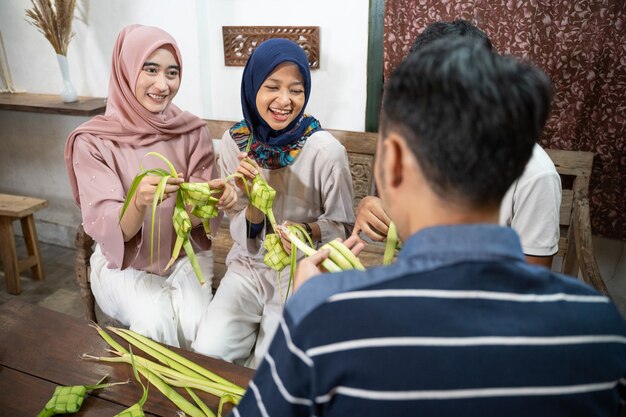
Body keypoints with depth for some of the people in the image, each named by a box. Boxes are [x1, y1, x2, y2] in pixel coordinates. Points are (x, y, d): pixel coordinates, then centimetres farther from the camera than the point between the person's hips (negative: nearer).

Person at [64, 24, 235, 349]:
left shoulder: (192, 131, -7)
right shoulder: (92, 141, -13)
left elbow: (194, 216, -7)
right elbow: (108, 230, -19)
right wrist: (139, 202, -41)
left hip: (185, 254, 1)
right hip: (124, 261, -1)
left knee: (195, 324, -23)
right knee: (154, 324, -26)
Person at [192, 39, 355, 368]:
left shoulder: (325, 150, -17)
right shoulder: (236, 142, -5)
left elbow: (342, 226, -3)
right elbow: (244, 238, -2)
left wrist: (306, 231, -25)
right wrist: (254, 198, -24)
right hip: (249, 266, 3)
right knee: (208, 351, -15)